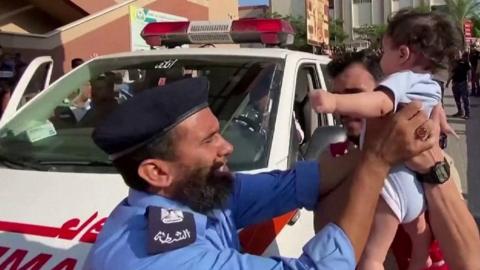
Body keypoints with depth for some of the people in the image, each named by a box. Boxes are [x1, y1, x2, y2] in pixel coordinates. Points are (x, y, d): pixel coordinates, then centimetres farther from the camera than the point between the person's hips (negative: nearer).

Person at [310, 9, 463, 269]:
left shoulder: (402, 79, -17)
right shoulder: (432, 86, 11)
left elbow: (379, 103, -40)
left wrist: (335, 101, -56)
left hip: (392, 179, -10)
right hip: (417, 180, 10)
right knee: (418, 229, 36)